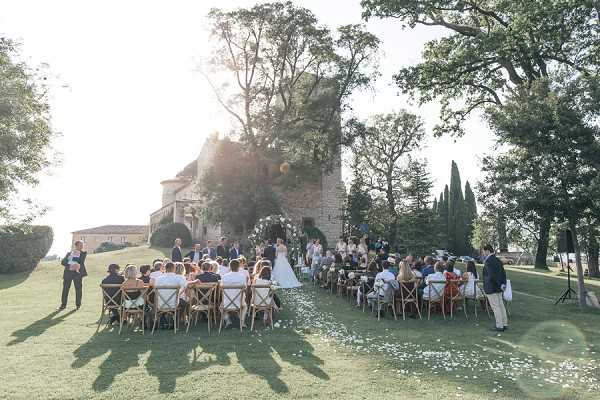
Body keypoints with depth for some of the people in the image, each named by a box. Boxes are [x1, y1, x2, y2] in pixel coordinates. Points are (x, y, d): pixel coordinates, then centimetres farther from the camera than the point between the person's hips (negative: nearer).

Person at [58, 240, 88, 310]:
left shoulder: (83, 253, 7)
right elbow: (62, 262, 3)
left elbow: (81, 262, -9)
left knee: (78, 289, -2)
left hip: (77, 273, -3)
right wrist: (70, 266, -11)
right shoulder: (69, 253, 16)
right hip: (68, 272, 3)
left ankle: (78, 305, 9)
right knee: (65, 288, 5)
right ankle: (63, 305, 15)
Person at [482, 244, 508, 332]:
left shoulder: (488, 262, -18)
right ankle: (504, 324, 20)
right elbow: (503, 273, 12)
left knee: (495, 307, -2)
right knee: (501, 305, 14)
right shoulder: (497, 260, 10)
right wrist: (503, 284, 9)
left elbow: (491, 276, -25)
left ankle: (499, 326, 4)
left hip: (491, 288, -9)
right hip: (498, 288, 9)